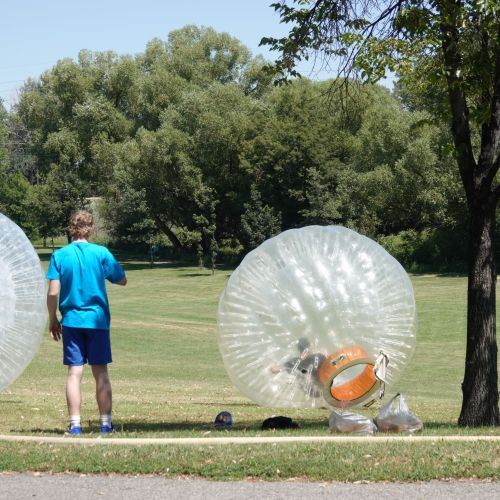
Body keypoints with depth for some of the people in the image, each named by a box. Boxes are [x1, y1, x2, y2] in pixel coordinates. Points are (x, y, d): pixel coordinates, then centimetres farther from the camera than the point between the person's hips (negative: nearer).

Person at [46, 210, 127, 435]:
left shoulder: (59, 255, -2)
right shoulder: (101, 253, -4)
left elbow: (53, 292, -6)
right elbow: (122, 280, 6)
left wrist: (53, 319, 6)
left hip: (71, 321, 1)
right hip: (98, 320, -1)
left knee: (75, 372, 3)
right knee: (101, 373, 5)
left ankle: (75, 424, 0)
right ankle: (105, 422, 7)